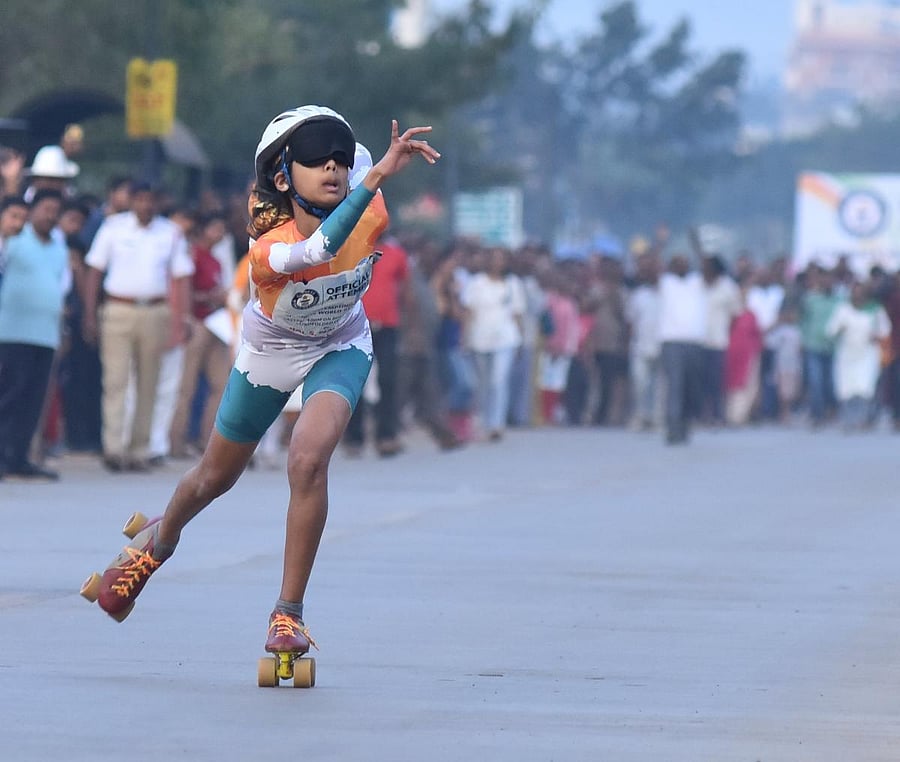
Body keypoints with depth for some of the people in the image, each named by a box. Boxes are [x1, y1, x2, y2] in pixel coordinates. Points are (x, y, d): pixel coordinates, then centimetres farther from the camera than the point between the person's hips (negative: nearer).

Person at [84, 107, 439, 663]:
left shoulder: (370, 216, -28)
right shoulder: (268, 249, -40)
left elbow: (359, 158, -5)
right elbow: (319, 248, -64)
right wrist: (378, 175, -71)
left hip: (339, 349, 1)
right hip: (270, 352, -1)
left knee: (309, 460, -27)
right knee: (216, 478, 19)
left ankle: (289, 613, -15)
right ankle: (161, 539, 54)